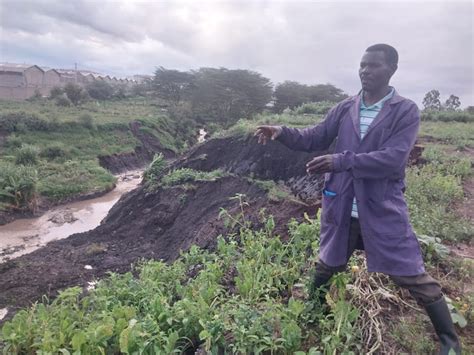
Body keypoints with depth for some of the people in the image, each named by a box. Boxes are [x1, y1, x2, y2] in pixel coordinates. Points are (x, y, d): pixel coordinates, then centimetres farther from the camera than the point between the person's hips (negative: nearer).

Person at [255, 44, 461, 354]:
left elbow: (393, 159, -21)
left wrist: (341, 161, -28)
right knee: (327, 267, 22)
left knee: (413, 277, 5)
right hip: (341, 206, 4)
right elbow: (315, 139, 7)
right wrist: (283, 132, -10)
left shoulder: (406, 111, -8)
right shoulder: (345, 108, 3)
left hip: (383, 209, -3)